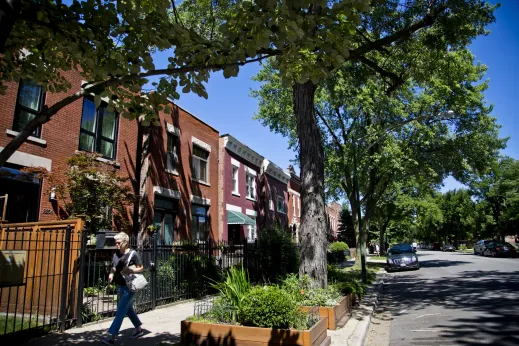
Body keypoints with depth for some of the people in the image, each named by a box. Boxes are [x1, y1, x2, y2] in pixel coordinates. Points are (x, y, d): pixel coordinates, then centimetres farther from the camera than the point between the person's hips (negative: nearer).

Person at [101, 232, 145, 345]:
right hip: (120, 286, 8)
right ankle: (139, 329, 34)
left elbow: (141, 268, -7)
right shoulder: (116, 255, 6)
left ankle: (111, 336, -6)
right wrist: (111, 274, -5)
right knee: (128, 309, 18)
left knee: (120, 311, -9)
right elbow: (113, 268, 16)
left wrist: (130, 270, -23)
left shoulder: (133, 254, -12)